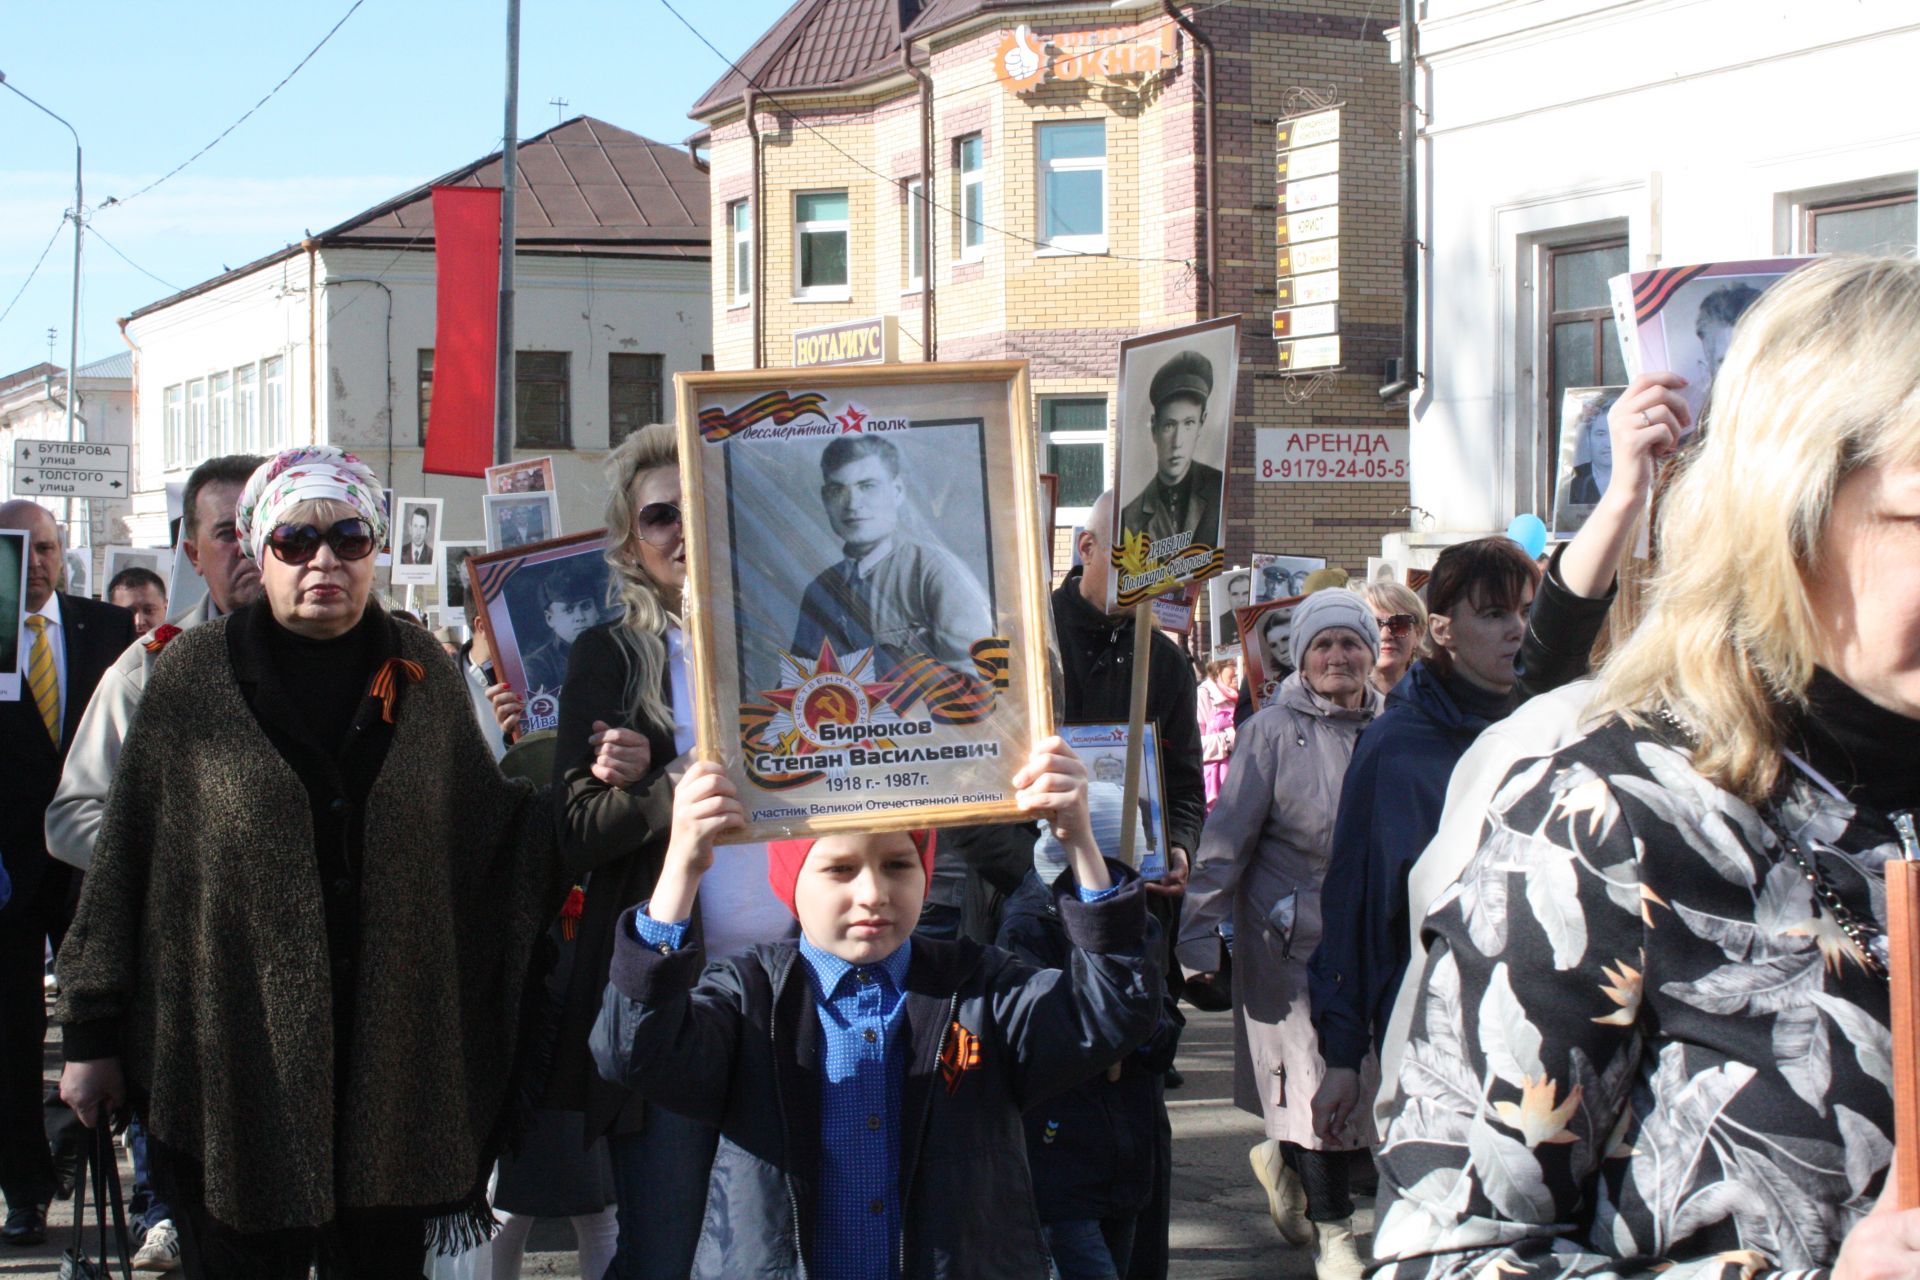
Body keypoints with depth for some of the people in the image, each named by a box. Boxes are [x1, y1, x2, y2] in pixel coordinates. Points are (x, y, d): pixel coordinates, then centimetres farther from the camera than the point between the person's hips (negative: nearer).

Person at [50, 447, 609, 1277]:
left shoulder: (422, 673, 8)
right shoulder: (194, 673, 0)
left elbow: (484, 832, 13)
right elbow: (122, 858, 0)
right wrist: (92, 1034, -2)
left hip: (394, 1066, 3)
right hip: (231, 1060, -2)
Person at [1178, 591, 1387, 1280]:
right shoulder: (1274, 730, -5)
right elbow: (1228, 834, -6)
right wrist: (1199, 933, -11)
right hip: (1291, 932, -4)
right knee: (1316, 1074, -2)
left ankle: (1285, 1159, 35)